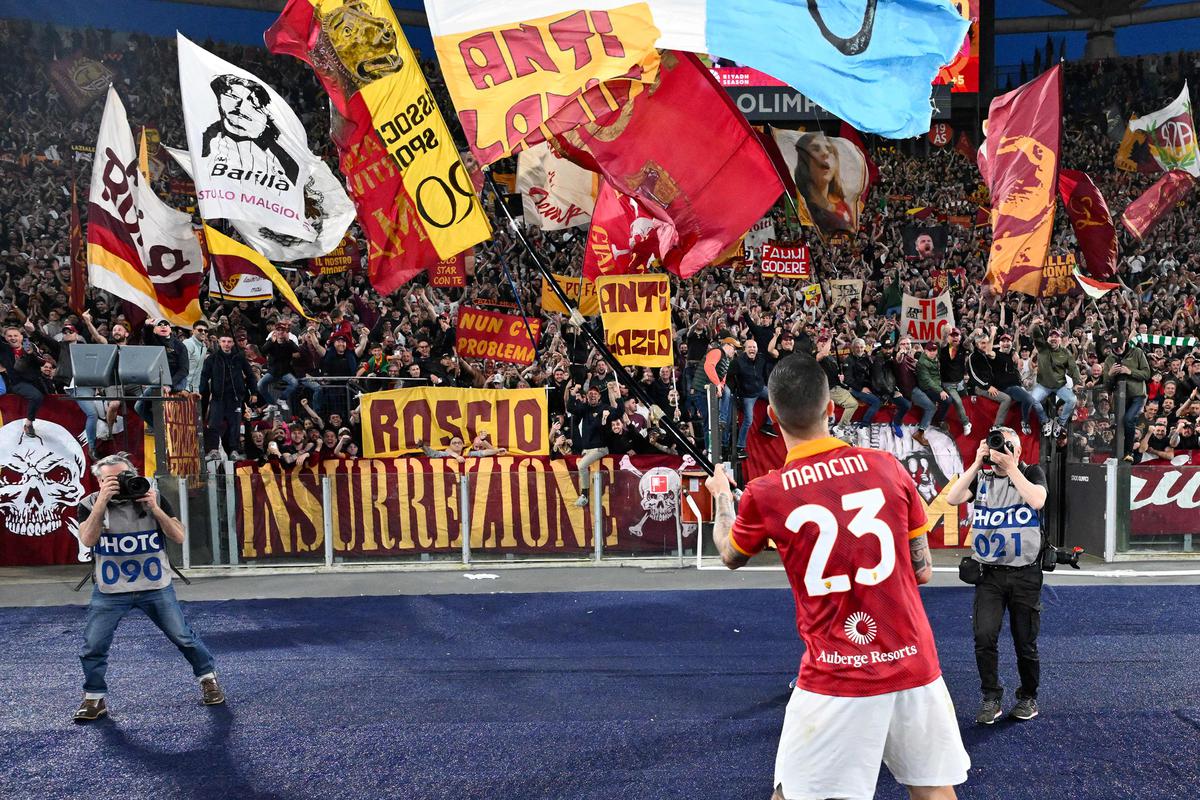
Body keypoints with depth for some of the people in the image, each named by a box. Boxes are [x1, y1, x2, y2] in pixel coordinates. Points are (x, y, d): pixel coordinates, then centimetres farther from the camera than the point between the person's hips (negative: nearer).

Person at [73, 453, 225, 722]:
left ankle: (208, 678, 25)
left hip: (156, 587, 0)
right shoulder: (90, 504, -6)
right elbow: (87, 540, -24)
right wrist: (102, 501, -30)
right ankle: (94, 699, 22)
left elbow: (179, 537, -12)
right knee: (93, 647, -1)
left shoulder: (153, 498, -6)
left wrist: (154, 509, -24)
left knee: (183, 637, 4)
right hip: (110, 591, 0)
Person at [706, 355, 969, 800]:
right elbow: (923, 572, 6)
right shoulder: (887, 467, -3)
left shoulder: (764, 495, -10)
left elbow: (731, 557, 13)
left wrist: (721, 496, 30)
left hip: (835, 680, -2)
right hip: (914, 665, 3)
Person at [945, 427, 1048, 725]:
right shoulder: (981, 477, 7)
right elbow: (952, 499, -10)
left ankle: (1028, 697, 30)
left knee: (1026, 642, 9)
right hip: (989, 574, 1)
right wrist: (976, 463, -11)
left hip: (1025, 574, -1)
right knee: (984, 636, -11)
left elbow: (1037, 501, -18)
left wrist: (1011, 467, -15)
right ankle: (991, 698, 6)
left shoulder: (1032, 473, 3)